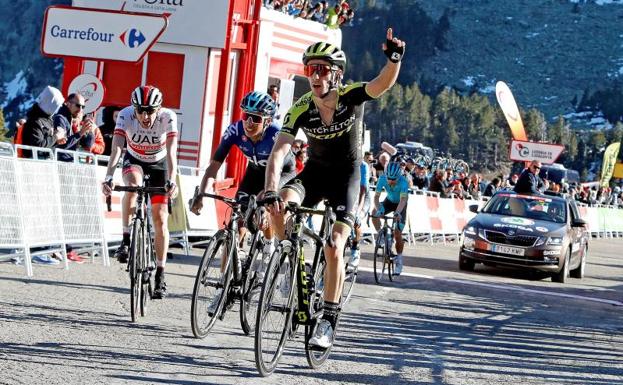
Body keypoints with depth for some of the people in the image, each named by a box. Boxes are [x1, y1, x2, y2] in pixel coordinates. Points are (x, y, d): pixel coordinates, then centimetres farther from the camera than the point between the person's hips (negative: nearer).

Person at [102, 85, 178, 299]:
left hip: (159, 163, 0)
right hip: (134, 160, 0)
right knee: (133, 184, -36)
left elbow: (171, 152, -39)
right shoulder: (125, 116, -29)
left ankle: (160, 275, 3)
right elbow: (116, 149, -38)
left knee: (160, 218, -7)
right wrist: (108, 178, -52)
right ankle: (126, 240, -25)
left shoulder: (168, 118, -30)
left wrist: (171, 181, -53)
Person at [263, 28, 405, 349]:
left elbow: (384, 83, -38)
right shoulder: (300, 111, -20)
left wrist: (394, 59, -60)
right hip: (315, 171, 2)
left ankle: (328, 322, -2)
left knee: (334, 248, -14)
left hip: (346, 175, -2)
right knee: (280, 205, -31)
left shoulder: (349, 97, -21)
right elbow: (278, 153, -28)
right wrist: (270, 192, -43)